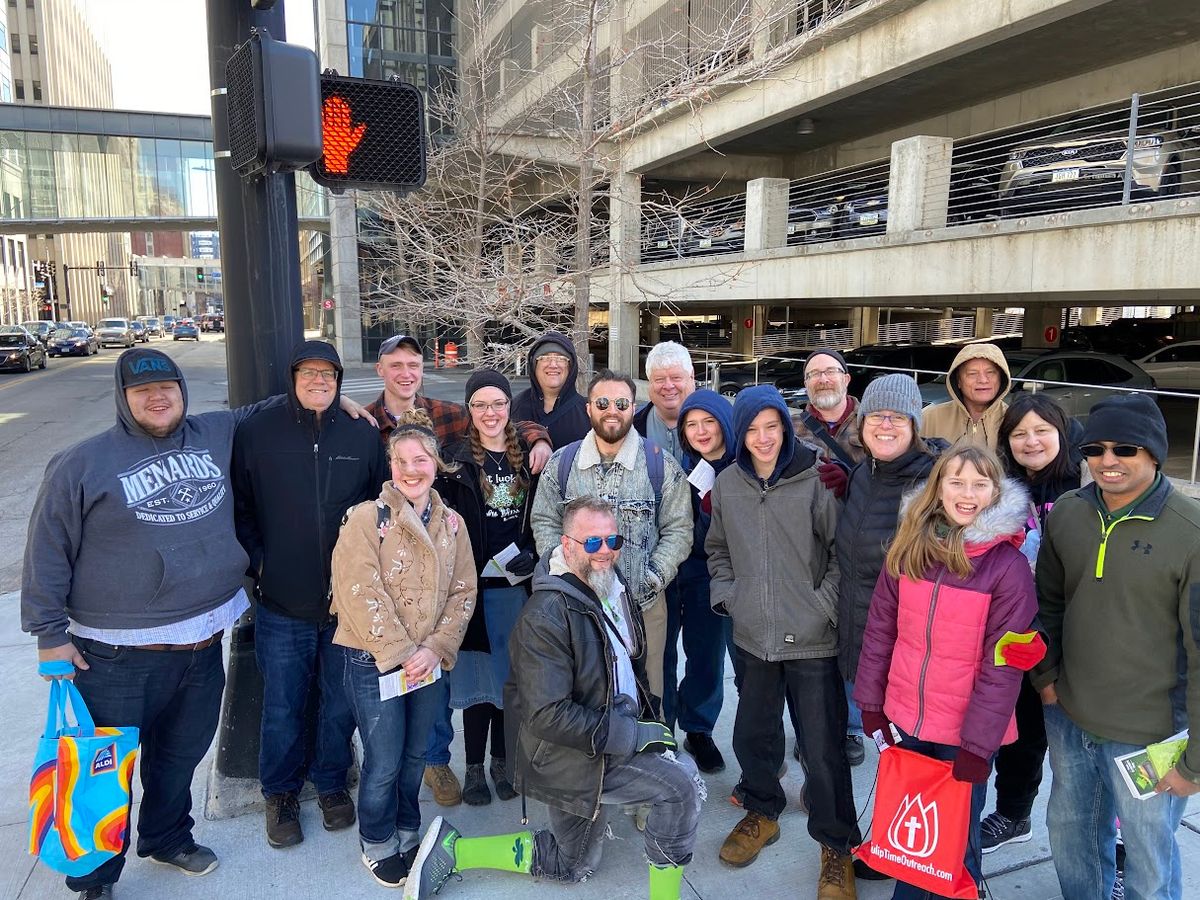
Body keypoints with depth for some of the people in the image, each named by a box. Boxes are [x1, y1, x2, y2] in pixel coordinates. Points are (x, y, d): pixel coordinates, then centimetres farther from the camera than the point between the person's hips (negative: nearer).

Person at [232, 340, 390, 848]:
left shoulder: (362, 436, 1)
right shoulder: (257, 434, -1)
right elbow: (238, 507, 4)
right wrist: (258, 560, -4)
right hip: (281, 602, -1)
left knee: (340, 703, 14)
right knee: (283, 707, 11)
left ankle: (331, 782, 37)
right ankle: (281, 792, 34)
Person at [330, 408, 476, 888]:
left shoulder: (451, 523, 4)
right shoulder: (366, 517, -11)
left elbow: (463, 591, 2)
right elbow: (361, 593, -17)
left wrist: (435, 648, -10)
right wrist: (400, 653, -17)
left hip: (427, 661, 4)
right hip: (373, 660, -4)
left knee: (415, 755, 16)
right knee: (384, 762, 5)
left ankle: (407, 833, 39)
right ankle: (378, 845, 29)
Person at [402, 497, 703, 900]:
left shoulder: (613, 587, 0)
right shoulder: (546, 615, -25)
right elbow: (549, 716, -28)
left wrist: (648, 716, 4)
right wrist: (635, 735, -25)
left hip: (608, 739, 9)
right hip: (575, 755, -9)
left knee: (571, 865, 22)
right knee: (683, 785, -16)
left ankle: (452, 848, 25)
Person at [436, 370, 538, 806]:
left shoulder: (527, 457, 6)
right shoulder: (456, 459, -2)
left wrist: (531, 554, -5)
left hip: (517, 583, 3)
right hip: (476, 583, -3)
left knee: (511, 673, 11)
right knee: (478, 674, 4)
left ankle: (501, 760, 28)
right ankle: (474, 766, 20)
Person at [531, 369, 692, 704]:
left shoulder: (662, 464, 0)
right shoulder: (561, 463, 5)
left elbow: (678, 529, 2)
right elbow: (545, 524, 8)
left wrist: (654, 578, -9)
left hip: (644, 605, -1)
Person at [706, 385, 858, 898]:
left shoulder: (815, 481, -11)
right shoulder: (728, 484, 3)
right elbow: (718, 548, 16)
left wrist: (824, 603, -13)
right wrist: (725, 594, 5)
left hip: (812, 640, -4)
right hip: (753, 637, 5)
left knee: (823, 747, 4)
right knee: (752, 734, 19)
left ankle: (836, 845, 26)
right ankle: (762, 813, 44)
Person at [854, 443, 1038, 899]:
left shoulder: (1008, 564, -14)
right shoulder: (908, 547, -3)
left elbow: (1002, 664, -14)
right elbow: (879, 630, 2)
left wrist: (979, 742, -15)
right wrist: (871, 702, 1)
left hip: (965, 732, -4)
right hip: (904, 720, 4)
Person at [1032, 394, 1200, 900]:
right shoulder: (1066, 514, -4)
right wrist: (1046, 676, 4)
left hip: (1149, 734, -4)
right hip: (1067, 717, 5)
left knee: (1148, 858, 15)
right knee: (1069, 831, 23)